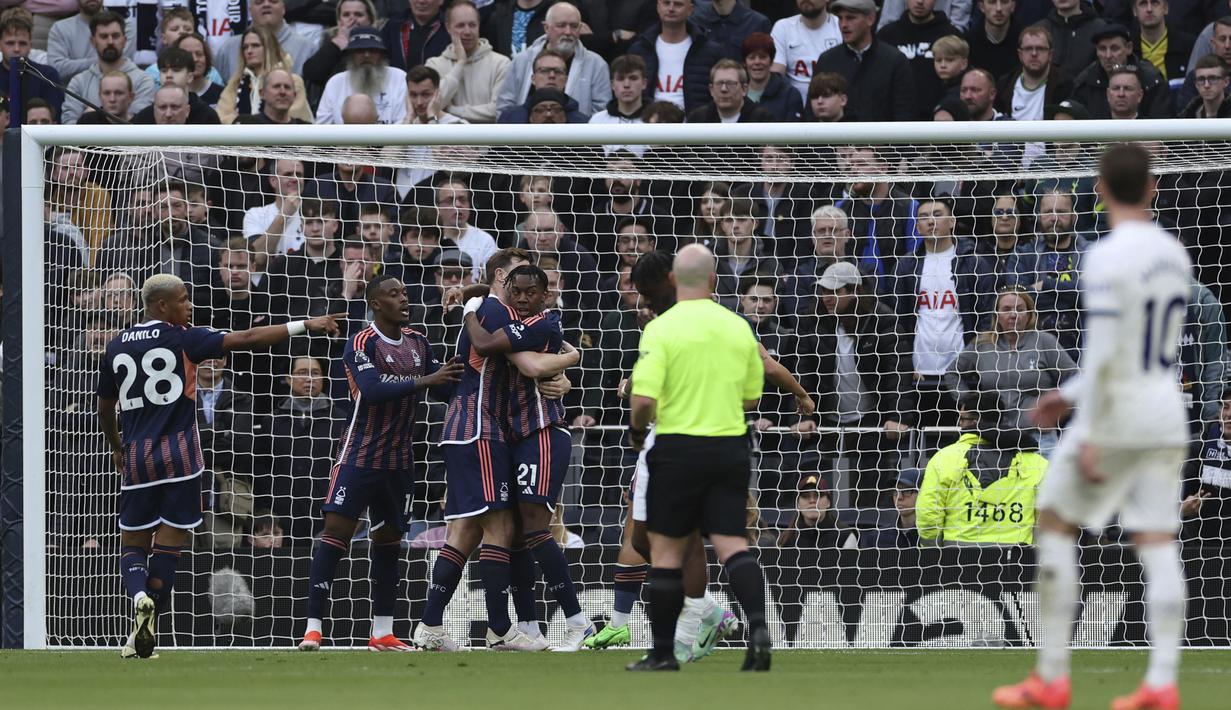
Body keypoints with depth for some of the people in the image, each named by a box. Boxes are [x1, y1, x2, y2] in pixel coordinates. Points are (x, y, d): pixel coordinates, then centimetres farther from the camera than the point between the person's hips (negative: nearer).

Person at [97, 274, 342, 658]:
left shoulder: (117, 347, 9)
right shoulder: (181, 339, -4)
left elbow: (105, 410, 18)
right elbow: (246, 339, -10)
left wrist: (116, 448, 37)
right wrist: (305, 326, -7)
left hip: (136, 457, 3)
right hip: (179, 458, -3)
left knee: (133, 544, 10)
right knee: (168, 543, 1)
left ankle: (140, 596, -21)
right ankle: (146, 630, -5)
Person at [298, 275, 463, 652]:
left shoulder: (418, 343, 8)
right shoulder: (362, 344, -12)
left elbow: (445, 388, 7)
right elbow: (373, 390, -26)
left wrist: (454, 375, -15)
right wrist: (425, 381, -31)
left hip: (398, 461, 6)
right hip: (360, 456, -6)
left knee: (388, 541, 11)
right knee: (336, 532, -13)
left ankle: (382, 633, 16)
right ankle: (313, 628, -13)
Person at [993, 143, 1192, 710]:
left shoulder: (1107, 259, -15)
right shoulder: (1174, 255, 9)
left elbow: (1103, 354, -21)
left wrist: (1089, 436, -17)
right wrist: (1072, 395, 23)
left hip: (1116, 413, -6)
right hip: (1167, 414, 6)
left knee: (1054, 523, 8)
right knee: (1157, 545, 4)